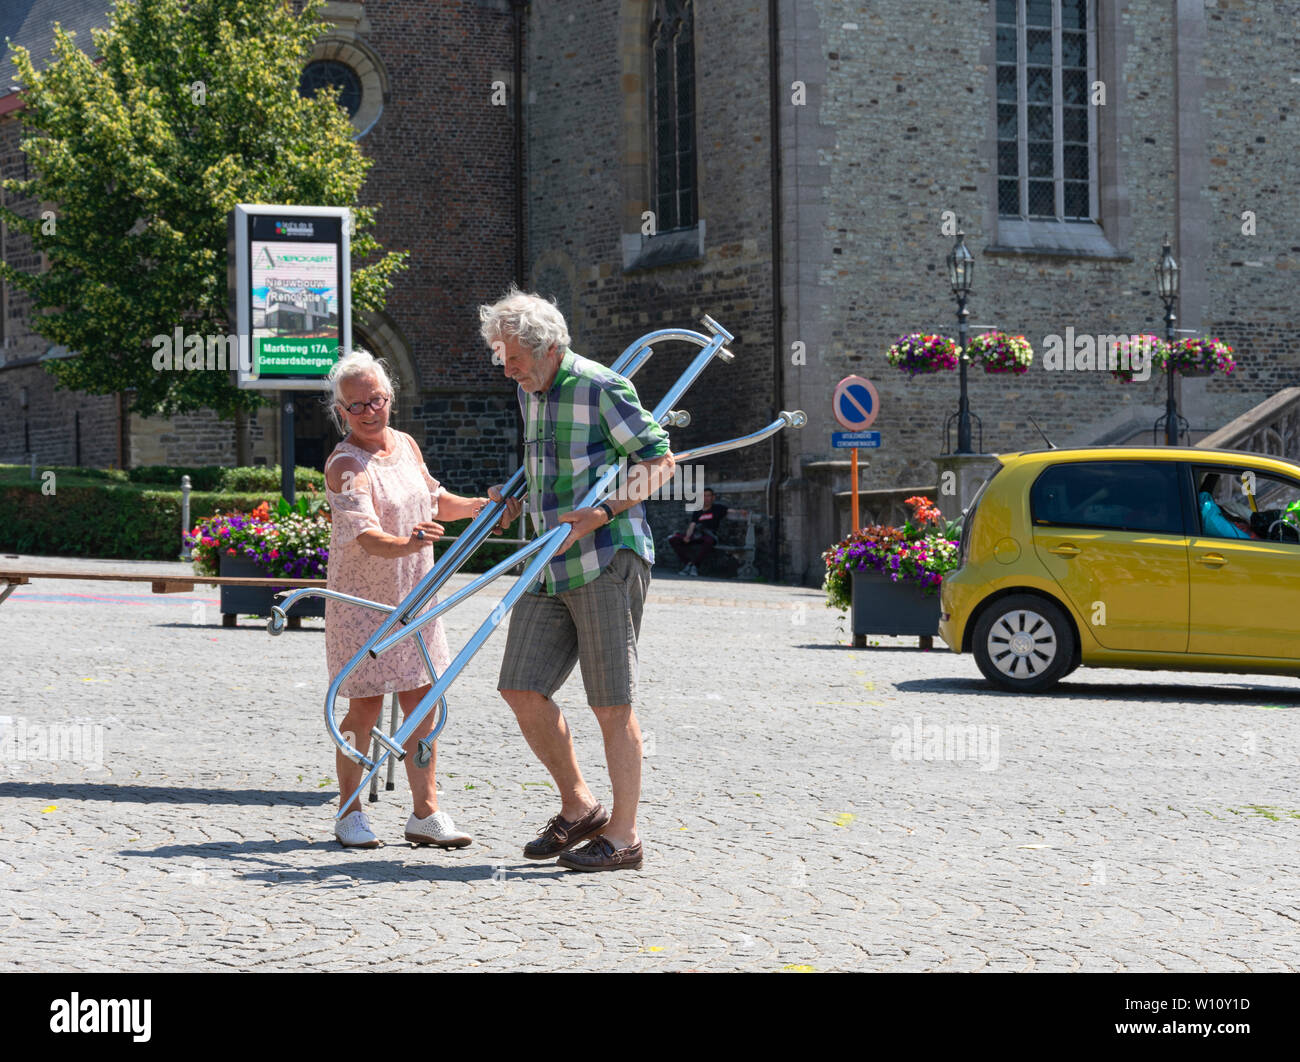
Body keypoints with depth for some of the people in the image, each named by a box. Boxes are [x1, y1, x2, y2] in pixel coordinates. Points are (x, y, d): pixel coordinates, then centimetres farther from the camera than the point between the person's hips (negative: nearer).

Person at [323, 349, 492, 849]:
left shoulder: (406, 445, 7)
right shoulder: (345, 466, -17)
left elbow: (433, 501, 24)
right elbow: (367, 535, -31)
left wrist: (480, 505, 10)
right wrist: (407, 543, -49)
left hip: (412, 597, 6)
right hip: (362, 602, -6)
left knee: (422, 704, 5)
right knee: (366, 710, -3)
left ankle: (425, 813, 12)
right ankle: (350, 813, 13)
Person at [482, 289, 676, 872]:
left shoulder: (602, 388, -11)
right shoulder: (528, 392, 14)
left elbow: (660, 460, -10)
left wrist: (603, 512, -21)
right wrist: (516, 496, 13)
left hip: (606, 561, -8)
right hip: (549, 566, 8)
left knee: (612, 703, -4)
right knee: (522, 689, 3)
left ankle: (623, 835, 4)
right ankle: (579, 808, 18)